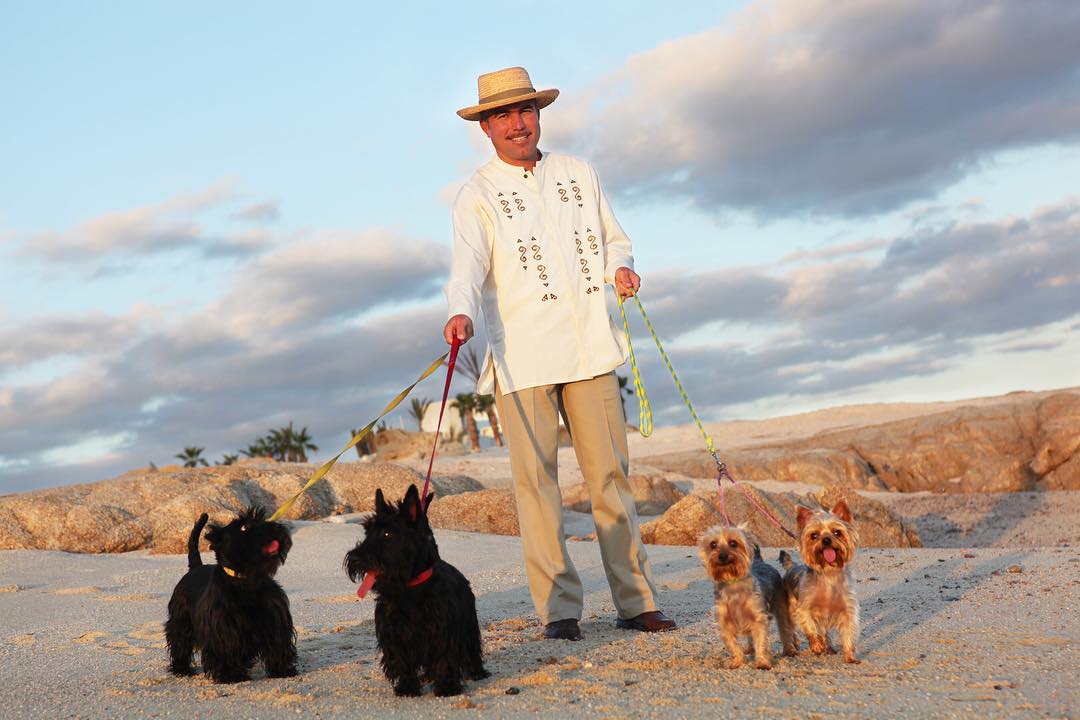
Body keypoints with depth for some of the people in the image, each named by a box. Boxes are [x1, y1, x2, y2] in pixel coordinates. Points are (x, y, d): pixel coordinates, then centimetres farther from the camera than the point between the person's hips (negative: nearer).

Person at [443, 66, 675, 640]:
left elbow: (613, 238, 23)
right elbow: (468, 264, -12)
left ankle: (635, 602, 9)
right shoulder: (477, 195, 4)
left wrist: (620, 267, -1)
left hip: (589, 349, 3)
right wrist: (461, 312, -32)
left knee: (611, 472, 3)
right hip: (521, 357, -3)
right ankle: (558, 609, 0)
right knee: (536, 478, -5)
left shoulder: (578, 174, 16)